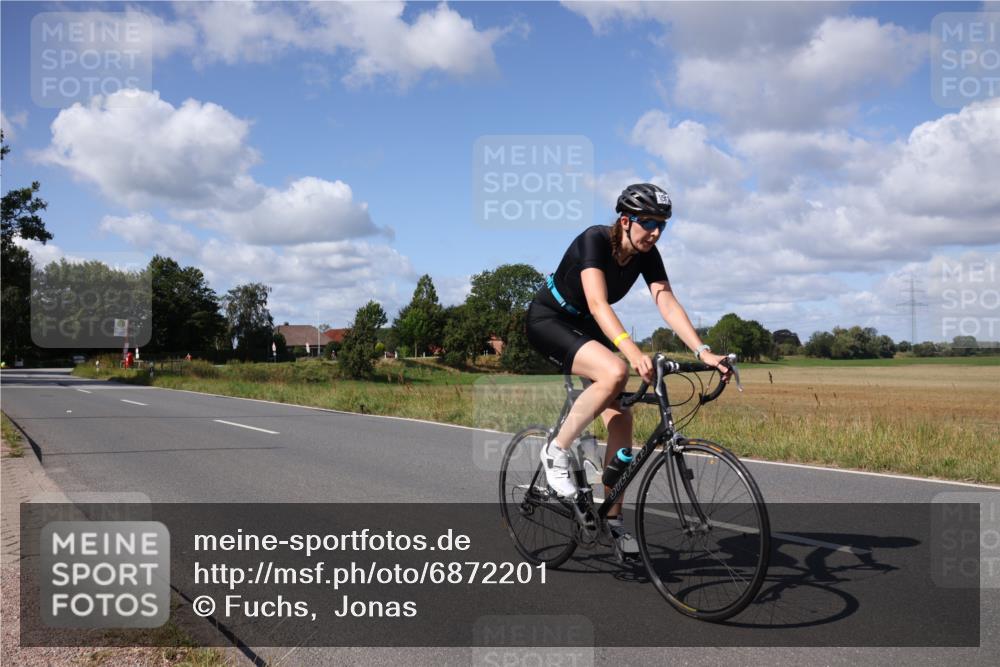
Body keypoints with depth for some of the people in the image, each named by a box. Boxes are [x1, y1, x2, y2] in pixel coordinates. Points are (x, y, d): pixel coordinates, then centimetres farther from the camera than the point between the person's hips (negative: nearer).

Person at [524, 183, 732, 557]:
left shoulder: (647, 255, -8)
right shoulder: (595, 240, -27)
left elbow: (668, 304, -17)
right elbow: (597, 303, -40)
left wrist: (703, 352, -30)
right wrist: (633, 351, -54)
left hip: (584, 328, 7)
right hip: (548, 320, -7)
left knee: (620, 418, -6)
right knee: (615, 373, -33)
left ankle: (613, 518, 5)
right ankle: (557, 451, -15)